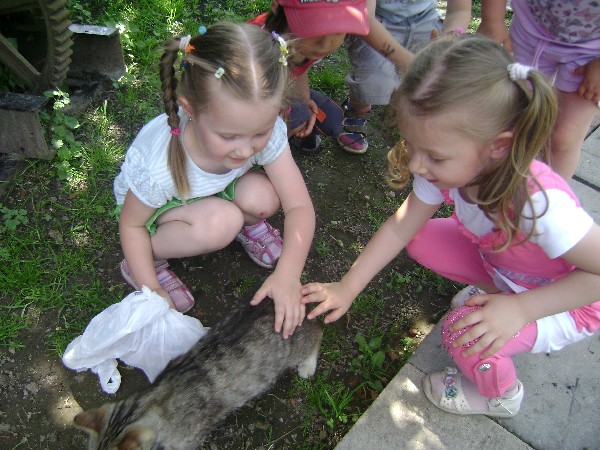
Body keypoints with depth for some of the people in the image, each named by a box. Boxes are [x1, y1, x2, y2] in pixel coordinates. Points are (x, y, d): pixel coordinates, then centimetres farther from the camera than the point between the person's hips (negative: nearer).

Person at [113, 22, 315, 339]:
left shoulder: (266, 129, -32)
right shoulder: (158, 166, -38)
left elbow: (299, 206, -28)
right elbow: (131, 225, -18)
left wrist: (287, 274, -40)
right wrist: (151, 290, -22)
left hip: (213, 193, 3)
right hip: (155, 205, -3)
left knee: (262, 196, -28)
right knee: (220, 223, -34)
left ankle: (247, 225, 7)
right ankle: (146, 260, -8)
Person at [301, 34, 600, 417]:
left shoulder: (539, 203, -42)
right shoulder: (447, 166, -24)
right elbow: (401, 227, -15)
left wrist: (520, 308, -34)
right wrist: (347, 288, -16)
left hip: (569, 301, -5)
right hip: (498, 263, 6)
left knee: (465, 332, -27)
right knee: (420, 239, -9)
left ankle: (500, 396, 8)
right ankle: (494, 288, 14)